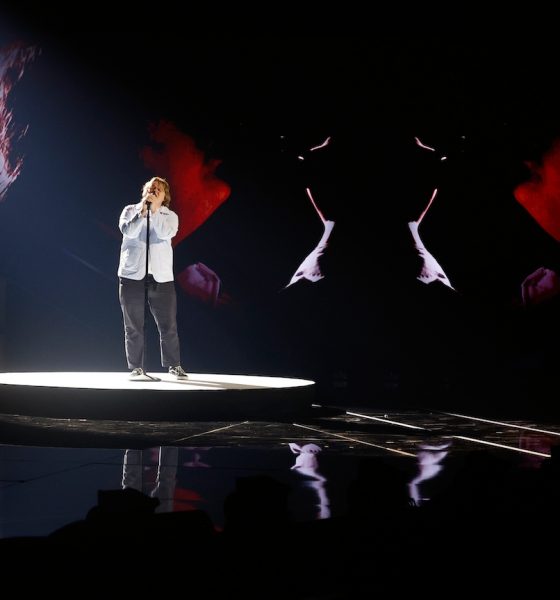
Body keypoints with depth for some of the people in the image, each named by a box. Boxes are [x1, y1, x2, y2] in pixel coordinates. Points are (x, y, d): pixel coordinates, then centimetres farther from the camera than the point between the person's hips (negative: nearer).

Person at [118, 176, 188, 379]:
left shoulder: (170, 216, 11)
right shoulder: (130, 210, 10)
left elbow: (165, 233, -11)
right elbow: (127, 231, -10)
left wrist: (155, 210, -17)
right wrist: (142, 212, -18)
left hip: (161, 277, 0)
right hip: (132, 276, 0)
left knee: (168, 326, 1)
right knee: (133, 327, 3)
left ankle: (174, 365, 14)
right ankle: (136, 367, 13)